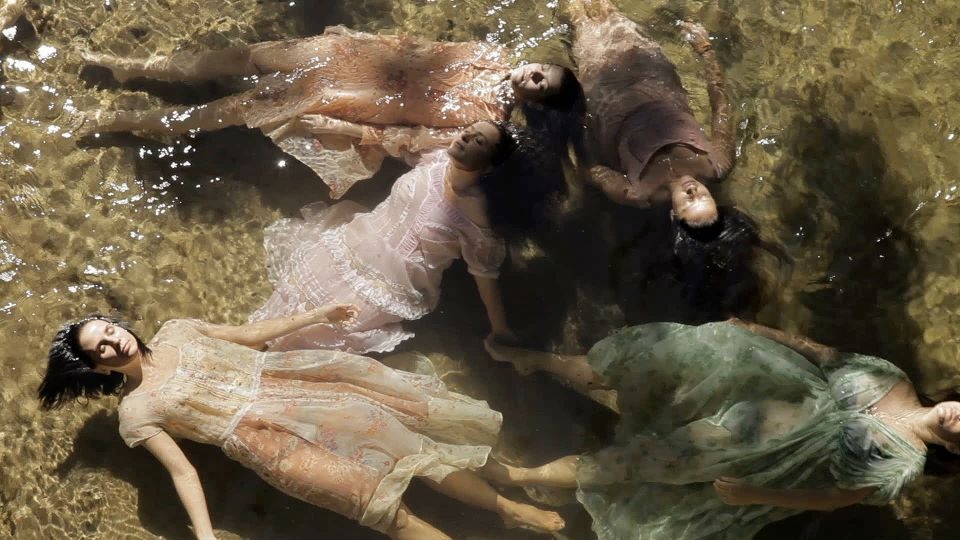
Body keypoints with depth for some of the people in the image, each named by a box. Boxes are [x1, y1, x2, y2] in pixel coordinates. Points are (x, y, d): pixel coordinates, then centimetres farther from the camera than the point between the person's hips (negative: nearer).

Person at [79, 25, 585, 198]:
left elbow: (412, 138, -17)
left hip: (365, 102, -6)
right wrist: (362, 37, 8)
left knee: (241, 108, -7)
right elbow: (426, 49, 11)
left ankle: (120, 120, 6)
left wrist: (361, 132, -19)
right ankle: (135, 66, 14)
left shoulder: (485, 121, -16)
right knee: (245, 55, -1)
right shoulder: (493, 57, 2)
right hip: (357, 62, 6)